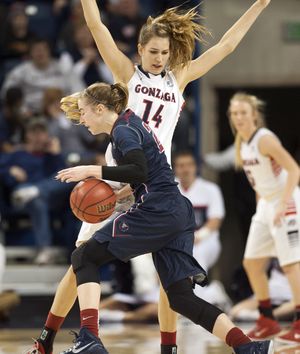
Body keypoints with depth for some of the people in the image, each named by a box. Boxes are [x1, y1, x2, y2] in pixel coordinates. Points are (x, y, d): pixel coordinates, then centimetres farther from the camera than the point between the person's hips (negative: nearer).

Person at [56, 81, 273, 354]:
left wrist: (92, 171, -18)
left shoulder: (123, 131, -6)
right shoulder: (132, 122, 22)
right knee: (181, 297, 6)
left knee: (84, 257, -3)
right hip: (180, 213, 9)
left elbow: (139, 171, -21)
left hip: (157, 213, -9)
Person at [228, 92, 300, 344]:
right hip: (266, 204, 9)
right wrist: (261, 203, 16)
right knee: (252, 263, 8)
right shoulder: (241, 141, 6)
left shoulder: (265, 139, -19)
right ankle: (267, 321, 18)